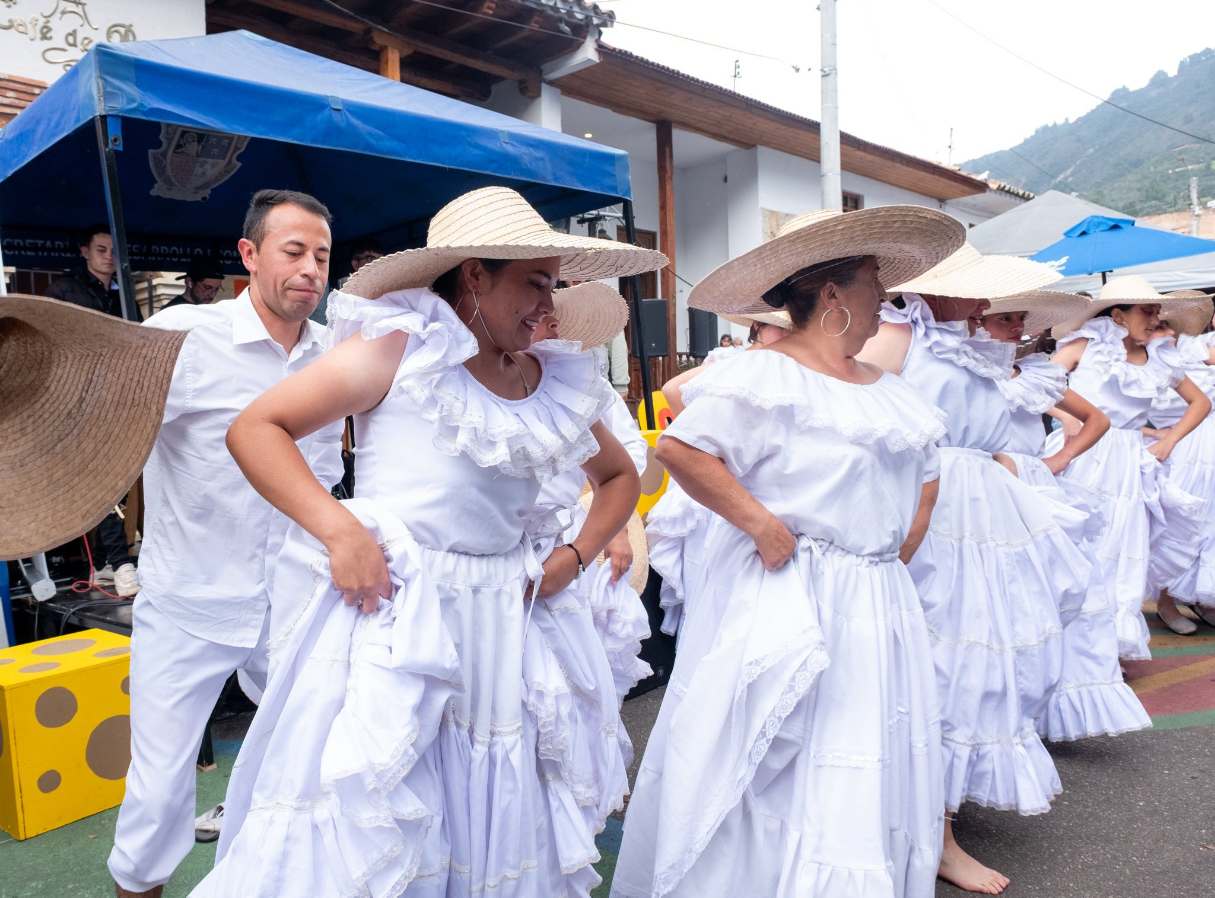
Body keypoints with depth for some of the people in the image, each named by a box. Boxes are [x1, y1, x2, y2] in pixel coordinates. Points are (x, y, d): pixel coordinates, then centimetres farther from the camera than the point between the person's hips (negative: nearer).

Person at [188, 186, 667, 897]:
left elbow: (621, 477, 23)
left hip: (507, 622, 5)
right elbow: (255, 428, -6)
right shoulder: (400, 348, -5)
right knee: (361, 823, 2)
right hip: (389, 610, -4)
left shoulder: (557, 383, 9)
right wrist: (339, 529, -18)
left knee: (501, 824, 13)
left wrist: (576, 557, 6)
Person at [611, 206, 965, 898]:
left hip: (878, 603, 8)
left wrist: (902, 550, 12)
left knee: (871, 770, 14)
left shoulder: (887, 388, 15)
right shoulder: (766, 374, -11)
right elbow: (680, 447, -19)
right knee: (775, 775, 1)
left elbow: (925, 470, 26)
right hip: (786, 599, -8)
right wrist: (761, 522, -19)